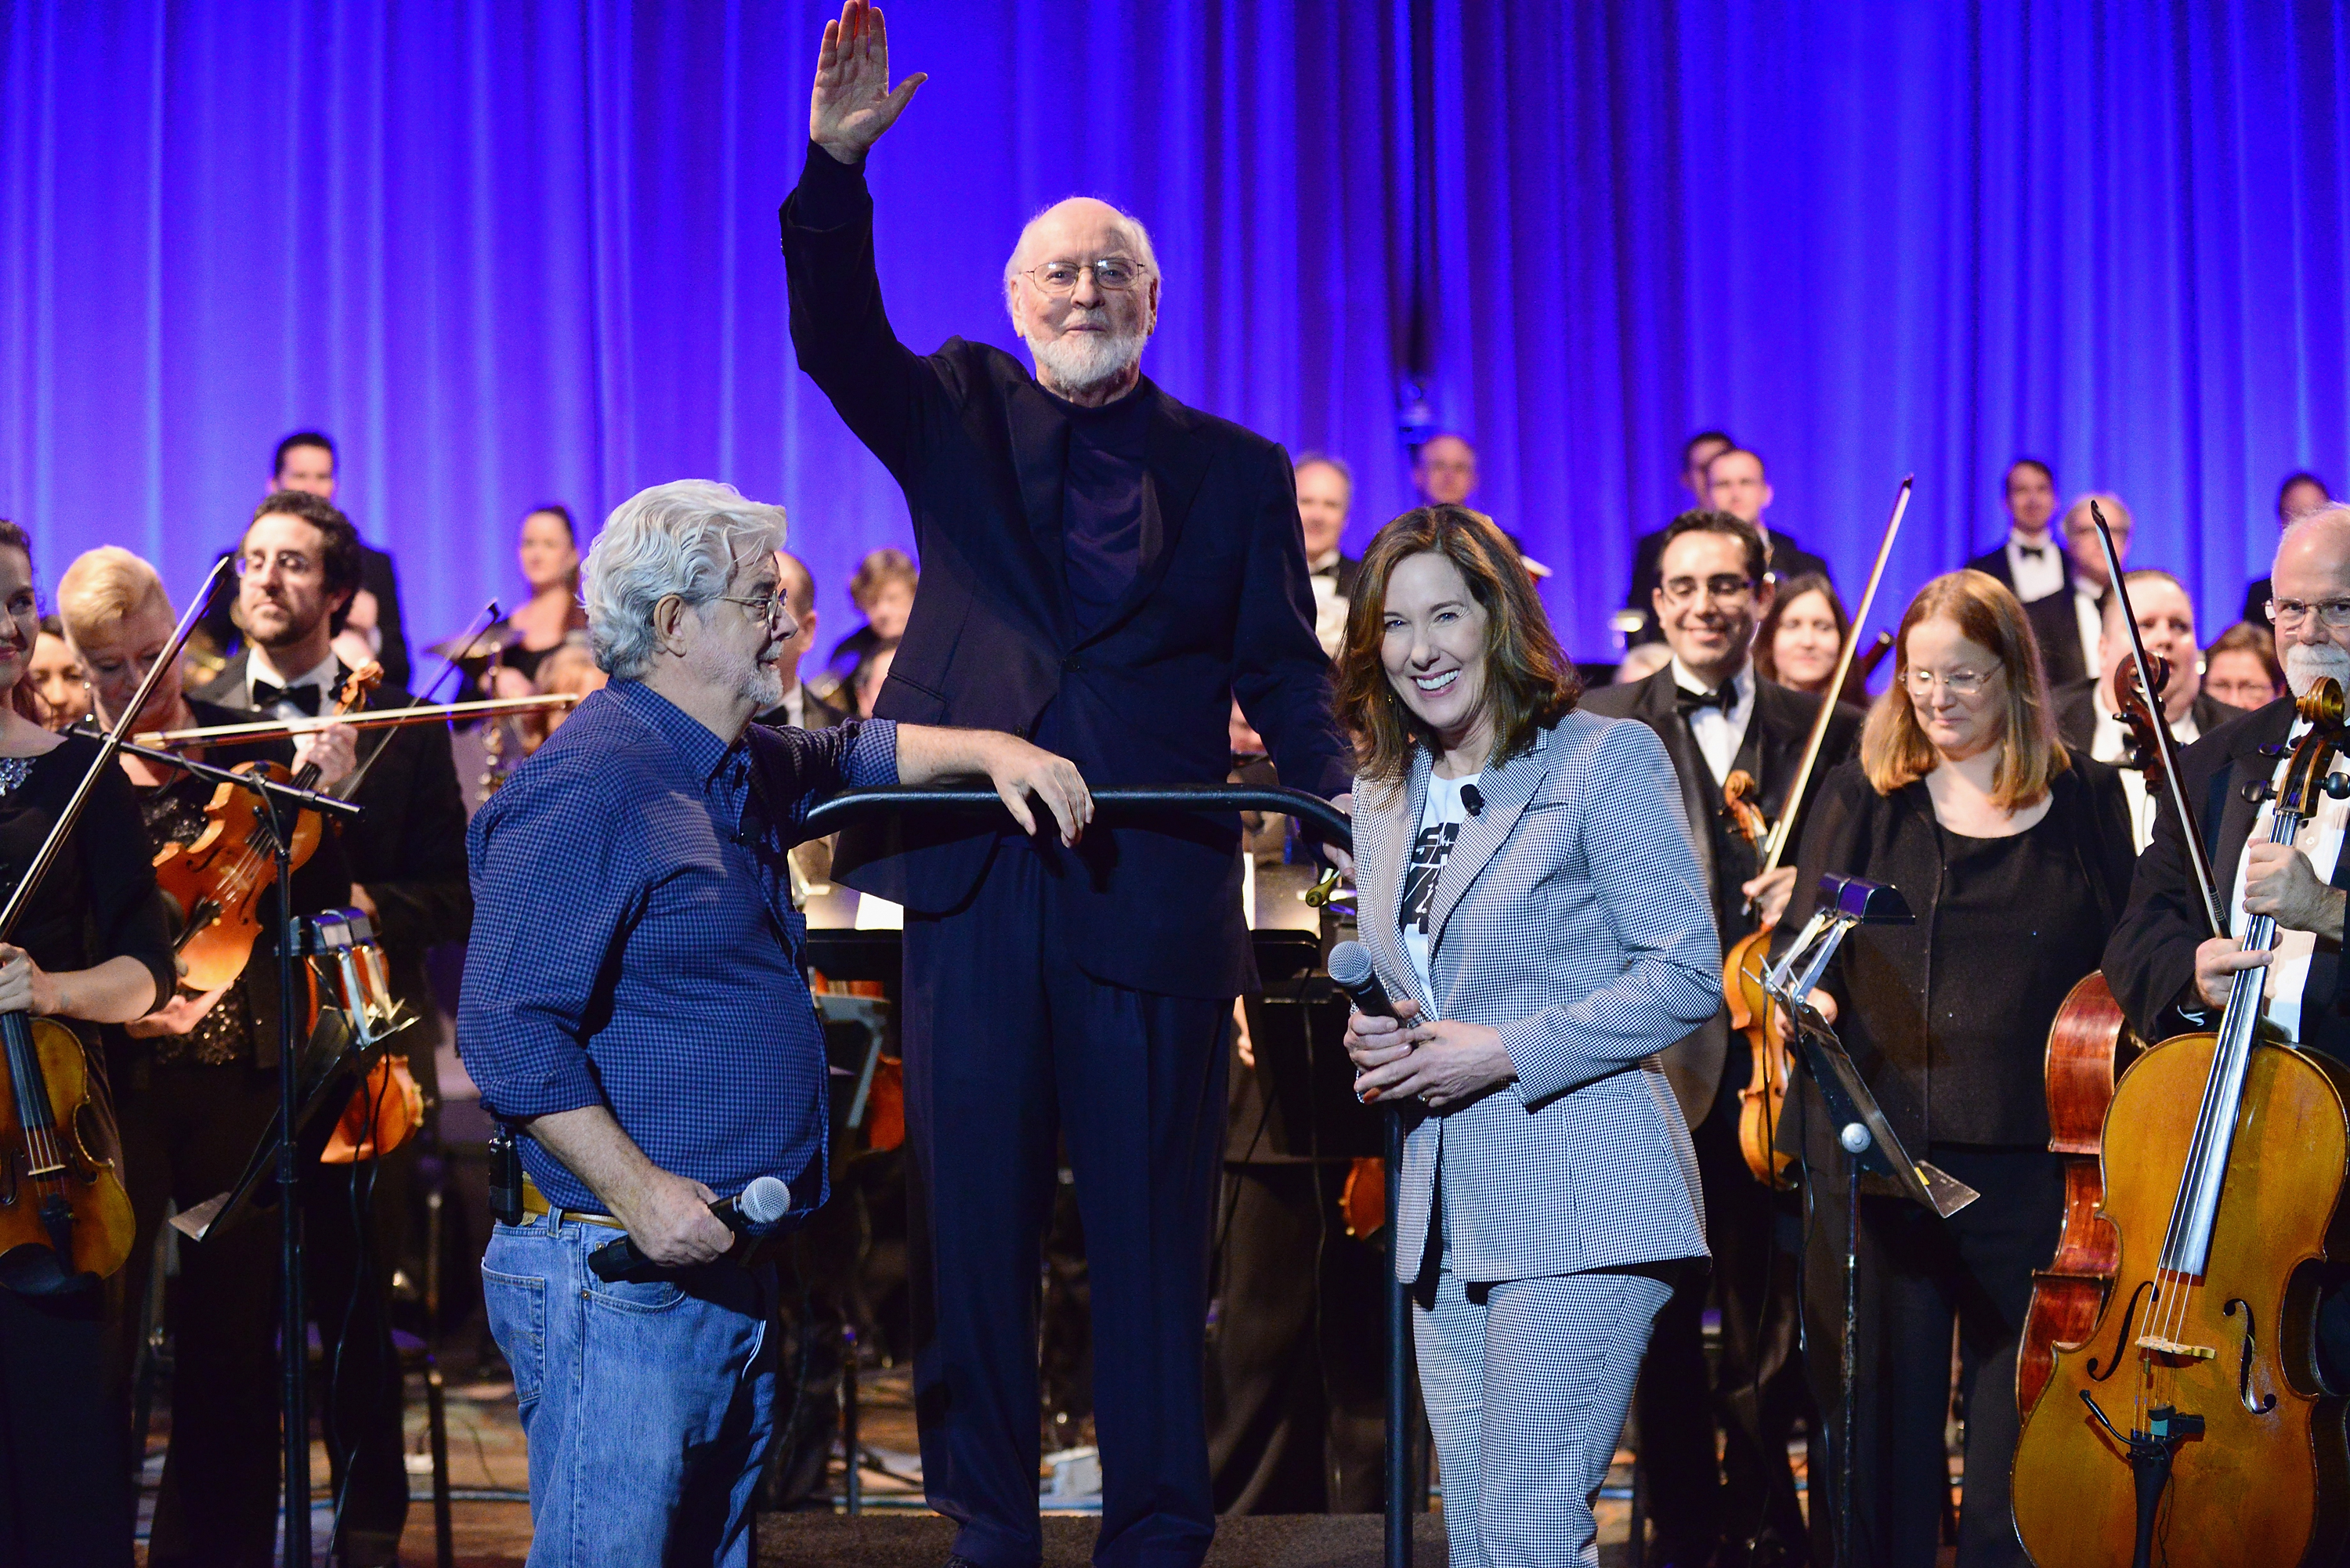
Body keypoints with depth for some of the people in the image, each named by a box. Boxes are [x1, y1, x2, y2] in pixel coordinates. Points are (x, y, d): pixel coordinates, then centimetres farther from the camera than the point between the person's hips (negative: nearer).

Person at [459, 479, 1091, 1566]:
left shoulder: (741, 771, 15)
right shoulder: (589, 785, -16)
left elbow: (852, 758, 38)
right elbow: (507, 1026, -22)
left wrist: (991, 752, 22)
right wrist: (640, 1193, -24)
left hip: (731, 1266, 10)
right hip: (623, 1275, -10)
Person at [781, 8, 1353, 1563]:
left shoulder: (1237, 473, 10)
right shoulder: (959, 416, 11)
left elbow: (1283, 675, 7)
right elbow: (836, 338, -6)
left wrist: (1340, 807, -10)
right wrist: (835, 165, -21)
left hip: (1156, 894, 0)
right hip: (972, 875, 1)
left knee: (1154, 1228, 4)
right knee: (973, 1219, 6)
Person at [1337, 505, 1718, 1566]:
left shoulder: (1604, 759, -5)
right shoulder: (1383, 795, 15)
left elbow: (1689, 973, -10)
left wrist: (1504, 1053, -15)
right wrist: (1373, 1043, 1)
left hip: (1575, 1198, -7)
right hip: (1445, 1218, 7)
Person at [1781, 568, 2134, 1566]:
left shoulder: (2085, 800, 8)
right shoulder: (1862, 798, 8)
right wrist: (1806, 998, -16)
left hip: (2028, 1158, 0)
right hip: (1877, 1150, 0)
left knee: (2018, 1414, 4)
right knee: (1880, 1412, 4)